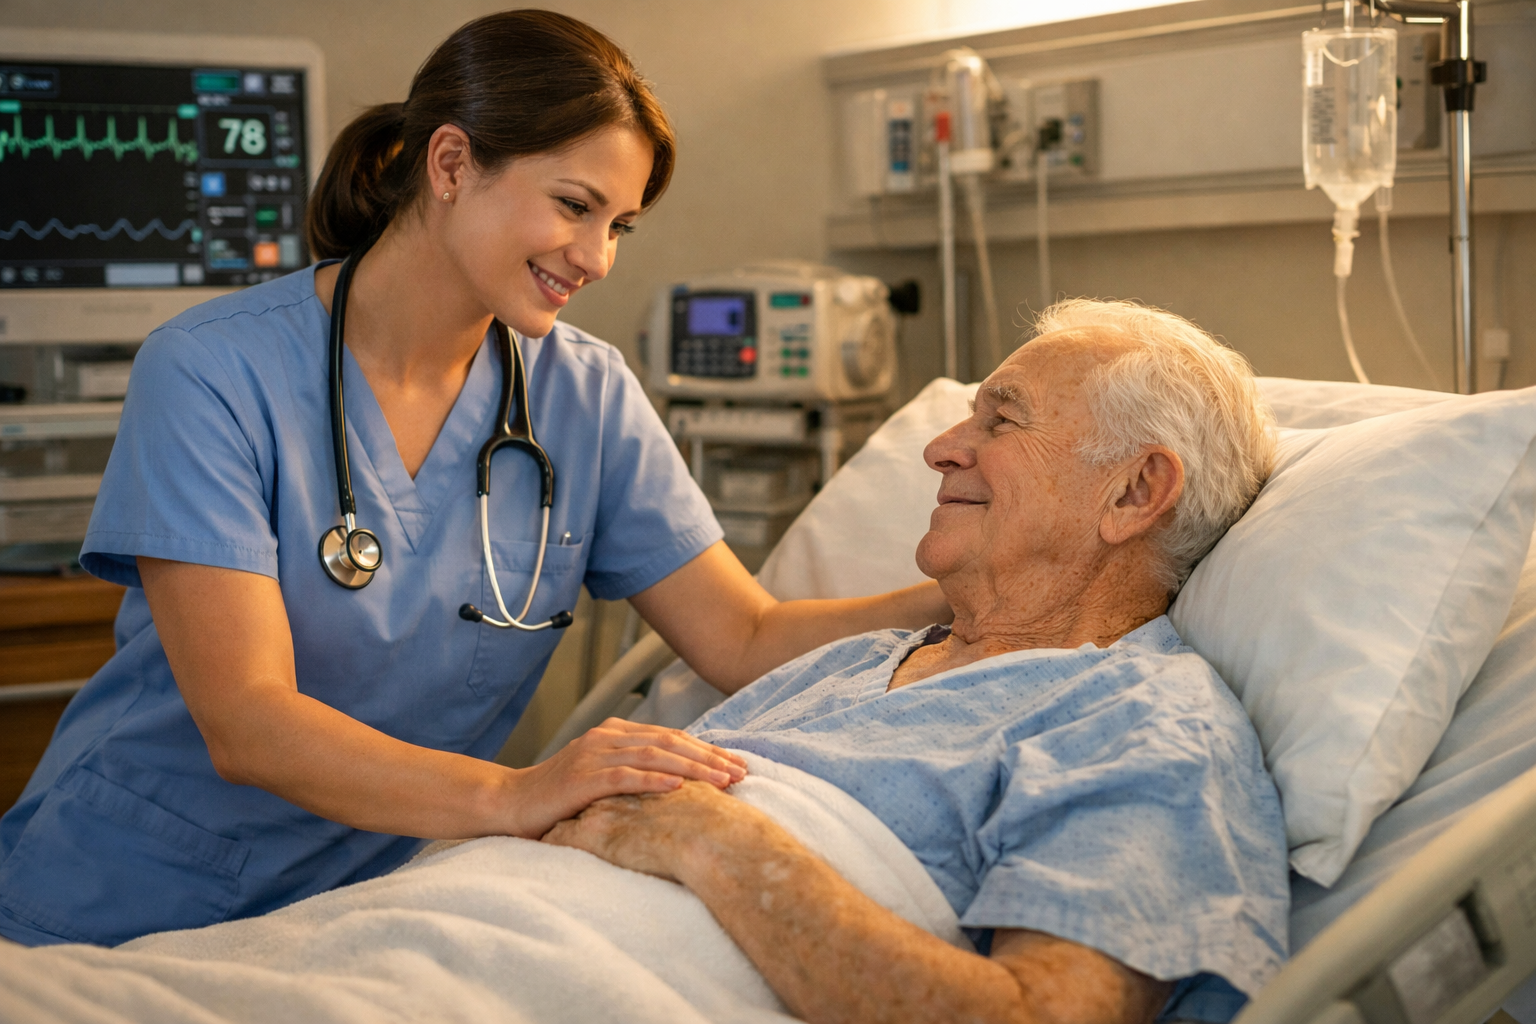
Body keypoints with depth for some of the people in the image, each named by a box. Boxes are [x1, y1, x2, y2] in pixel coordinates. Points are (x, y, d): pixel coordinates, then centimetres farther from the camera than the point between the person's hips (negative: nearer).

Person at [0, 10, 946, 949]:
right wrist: (510, 795, -36)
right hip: (115, 923, -3)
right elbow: (245, 724, -21)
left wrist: (963, 600, -13)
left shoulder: (586, 396, 3)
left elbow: (749, 642, 3)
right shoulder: (212, 374, -12)